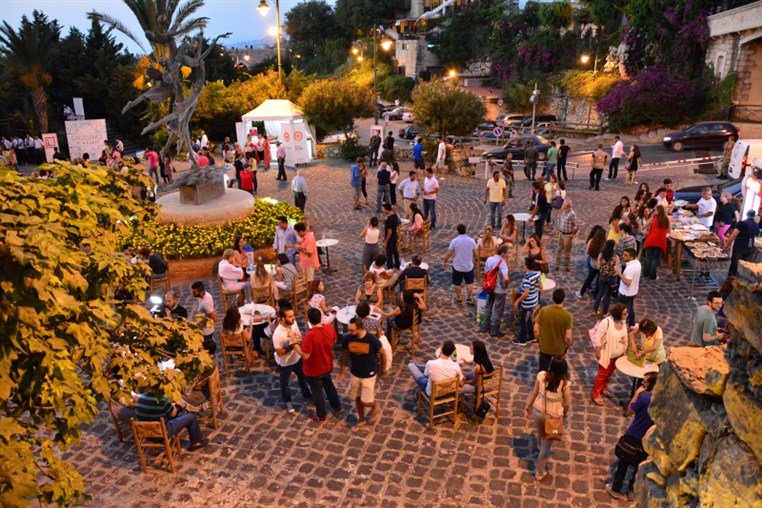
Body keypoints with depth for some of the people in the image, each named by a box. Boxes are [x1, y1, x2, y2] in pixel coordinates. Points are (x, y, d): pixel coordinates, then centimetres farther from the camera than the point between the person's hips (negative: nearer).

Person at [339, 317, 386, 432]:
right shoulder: (347, 338, -17)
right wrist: (342, 372, 7)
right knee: (357, 398, 17)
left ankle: (375, 408, 36)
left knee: (366, 402, 1)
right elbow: (345, 355, 1)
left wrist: (383, 370, 3)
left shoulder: (372, 339, -27)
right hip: (354, 374, 4)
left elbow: (383, 354, -10)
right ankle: (361, 420, 41)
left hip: (369, 375, -4)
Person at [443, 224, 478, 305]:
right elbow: (475, 253, 0)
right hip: (469, 266, 1)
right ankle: (469, 299, 20)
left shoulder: (454, 241, -15)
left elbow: (448, 254, -11)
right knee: (470, 282, 20)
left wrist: (444, 262, 4)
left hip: (457, 266, -1)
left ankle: (459, 299, 24)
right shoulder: (471, 240, -9)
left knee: (457, 284, 15)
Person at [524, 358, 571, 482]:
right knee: (547, 444, 15)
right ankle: (539, 473, 30)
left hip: (538, 411, 3)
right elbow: (567, 403, -11)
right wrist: (565, 413, 10)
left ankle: (540, 448, 66)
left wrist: (528, 405, 11)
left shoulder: (541, 375, -18)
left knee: (540, 433, 34)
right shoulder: (565, 383, -25)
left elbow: (534, 393, -5)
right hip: (553, 416, -3)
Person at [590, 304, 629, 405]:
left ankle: (603, 388, 43)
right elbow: (598, 337, -21)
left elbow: (624, 336, 8)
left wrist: (624, 351, 11)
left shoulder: (623, 321, -7)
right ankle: (596, 395, 19)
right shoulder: (606, 322, -27)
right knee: (602, 374, 5)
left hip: (618, 354, 6)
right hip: (607, 354, -6)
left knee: (609, 373, 22)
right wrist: (597, 351, -17)